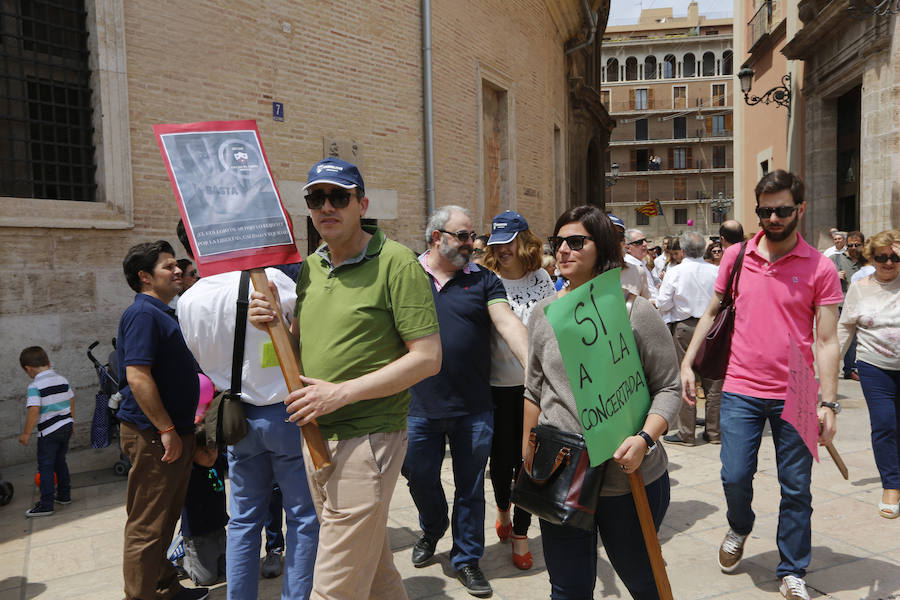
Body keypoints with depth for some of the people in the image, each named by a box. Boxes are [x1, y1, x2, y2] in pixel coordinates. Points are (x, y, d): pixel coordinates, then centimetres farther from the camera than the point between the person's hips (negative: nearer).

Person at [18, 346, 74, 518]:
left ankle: (46, 505, 4)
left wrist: (26, 433, -13)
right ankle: (64, 495, 29)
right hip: (66, 426, 7)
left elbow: (34, 410, -22)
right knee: (60, 461, 21)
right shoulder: (62, 379, 6)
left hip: (49, 431, -7)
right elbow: (71, 401, 13)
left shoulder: (34, 386, -15)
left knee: (45, 467, 1)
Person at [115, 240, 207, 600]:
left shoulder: (162, 313, 17)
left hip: (173, 432, 10)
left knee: (165, 518, 19)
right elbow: (137, 376, -24)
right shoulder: (143, 314, -15)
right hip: (154, 435, -10)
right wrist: (166, 429, -22)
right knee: (148, 523, 0)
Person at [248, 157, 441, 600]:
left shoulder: (396, 263, -12)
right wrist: (271, 324, -1)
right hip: (315, 437, 7)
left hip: (366, 439, -7)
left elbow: (428, 358, -17)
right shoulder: (310, 267, 11)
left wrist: (340, 393, -19)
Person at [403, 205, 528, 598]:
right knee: (420, 478, 16)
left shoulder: (483, 281, 2)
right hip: (420, 406, 0)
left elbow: (508, 322, -9)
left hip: (474, 407, 0)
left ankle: (467, 559, 31)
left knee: (470, 487, 11)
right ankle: (432, 530, 48)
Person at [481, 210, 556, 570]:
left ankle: (520, 533, 21)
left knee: (528, 457, 5)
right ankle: (502, 506, 39)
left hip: (534, 381, 2)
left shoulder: (541, 279, 3)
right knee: (502, 455, 6)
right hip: (498, 382, -1)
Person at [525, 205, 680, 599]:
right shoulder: (544, 313, 4)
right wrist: (527, 457, 16)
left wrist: (644, 439, -21)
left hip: (630, 478, -2)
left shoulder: (634, 310, -6)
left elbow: (668, 387, -5)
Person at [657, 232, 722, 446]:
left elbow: (663, 304, -6)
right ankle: (713, 431, 18)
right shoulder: (716, 271, -1)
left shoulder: (675, 272, -8)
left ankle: (686, 433, 6)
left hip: (684, 327, -3)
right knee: (712, 379, 9)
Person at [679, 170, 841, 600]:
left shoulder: (820, 268, -5)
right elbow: (712, 313, 12)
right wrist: (687, 362, 7)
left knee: (796, 489, 8)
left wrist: (828, 403, -12)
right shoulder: (735, 256, 3)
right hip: (741, 390, 2)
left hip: (795, 396, -1)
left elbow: (827, 341, -6)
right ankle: (739, 528, 37)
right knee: (735, 476, 3)